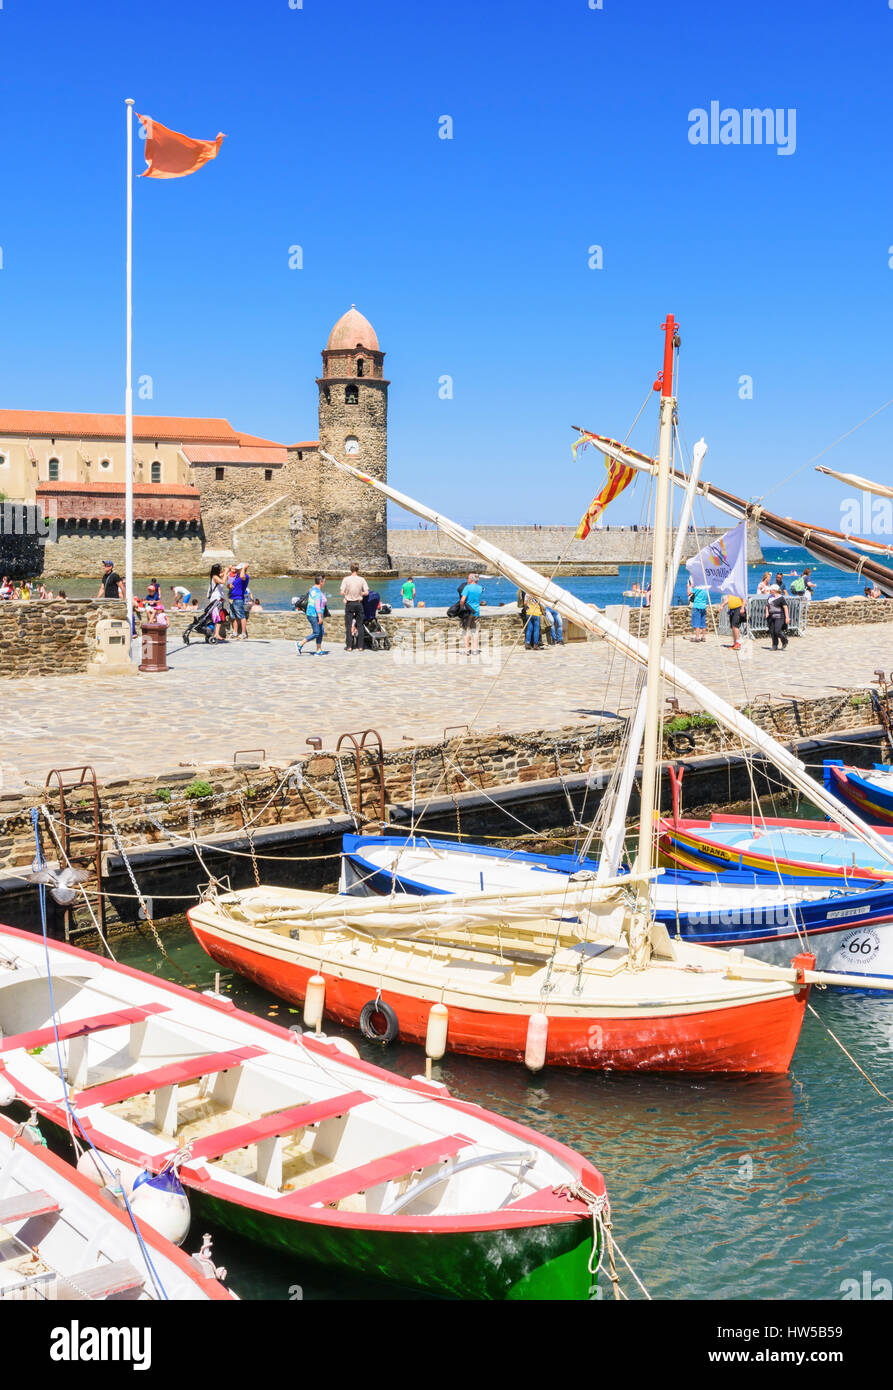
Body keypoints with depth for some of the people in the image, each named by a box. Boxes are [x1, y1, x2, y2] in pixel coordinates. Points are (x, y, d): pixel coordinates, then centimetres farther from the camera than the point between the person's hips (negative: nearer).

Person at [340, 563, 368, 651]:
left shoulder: (346, 579, -7)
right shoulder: (361, 579, -4)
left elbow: (342, 592, -11)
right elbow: (366, 592, -7)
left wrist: (347, 595, 10)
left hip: (349, 604, -1)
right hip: (358, 603, 1)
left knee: (348, 625, 4)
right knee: (359, 625, 8)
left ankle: (349, 646, 1)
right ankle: (360, 646, 8)